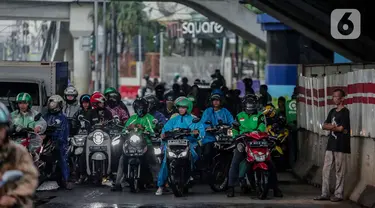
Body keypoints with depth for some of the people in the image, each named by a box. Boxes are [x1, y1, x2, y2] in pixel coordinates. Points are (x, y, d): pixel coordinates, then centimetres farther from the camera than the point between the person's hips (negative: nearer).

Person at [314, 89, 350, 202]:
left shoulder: (345, 112, -8)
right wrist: (335, 127, -9)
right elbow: (324, 126, 9)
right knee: (326, 169, 6)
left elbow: (341, 128, -16)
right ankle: (325, 193, 10)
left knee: (339, 171, -3)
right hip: (331, 144, 8)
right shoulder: (332, 111, 15)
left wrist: (330, 127, 0)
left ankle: (339, 194, 2)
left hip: (341, 146, -8)